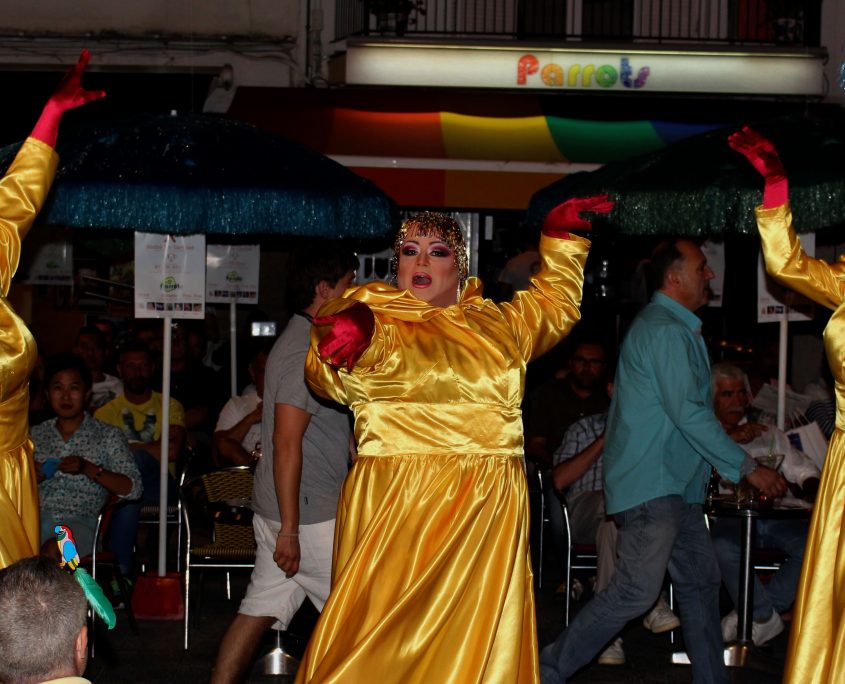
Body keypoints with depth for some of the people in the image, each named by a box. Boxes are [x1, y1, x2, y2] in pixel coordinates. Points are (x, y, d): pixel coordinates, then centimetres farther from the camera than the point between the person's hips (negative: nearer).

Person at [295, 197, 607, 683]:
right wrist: (342, 349, -28)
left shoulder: (498, 324, 19)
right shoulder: (375, 322, 6)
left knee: (476, 634, 2)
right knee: (383, 637, -6)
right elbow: (331, 381, -7)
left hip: (486, 512, 4)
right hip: (393, 503, -4)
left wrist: (561, 236, 30)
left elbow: (557, 303, 37)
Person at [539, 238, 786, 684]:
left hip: (675, 484, 11)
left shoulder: (678, 328, 19)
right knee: (635, 592, -13)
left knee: (700, 582, 12)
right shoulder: (665, 330, -15)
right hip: (650, 484, -11)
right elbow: (688, 413, -20)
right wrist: (748, 468, -16)